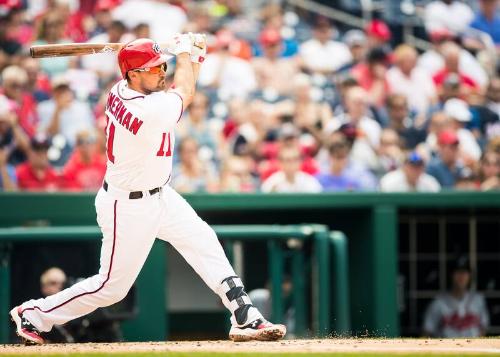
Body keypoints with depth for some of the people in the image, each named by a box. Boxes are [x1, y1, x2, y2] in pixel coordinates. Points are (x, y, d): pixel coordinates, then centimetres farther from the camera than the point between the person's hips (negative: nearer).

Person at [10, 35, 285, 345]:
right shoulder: (151, 111, -33)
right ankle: (34, 315, 19)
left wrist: (195, 55, -6)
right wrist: (184, 51, 2)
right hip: (129, 207, -9)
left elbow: (180, 89, 8)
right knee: (113, 286, 4)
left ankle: (246, 319, 11)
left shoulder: (120, 92, -7)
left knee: (203, 241, 7)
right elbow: (185, 93, -10)